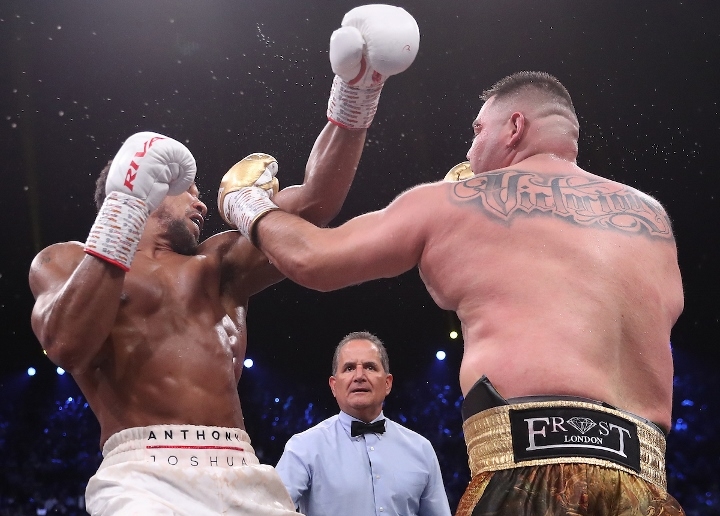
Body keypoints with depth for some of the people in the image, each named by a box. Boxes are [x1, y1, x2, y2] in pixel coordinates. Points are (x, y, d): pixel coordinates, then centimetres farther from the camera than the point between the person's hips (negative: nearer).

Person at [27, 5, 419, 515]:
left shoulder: (218, 264, 25)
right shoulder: (65, 260, 15)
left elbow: (313, 204, 13)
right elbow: (66, 344, -7)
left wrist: (354, 96, 1)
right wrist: (125, 208, -8)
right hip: (147, 474, -4)